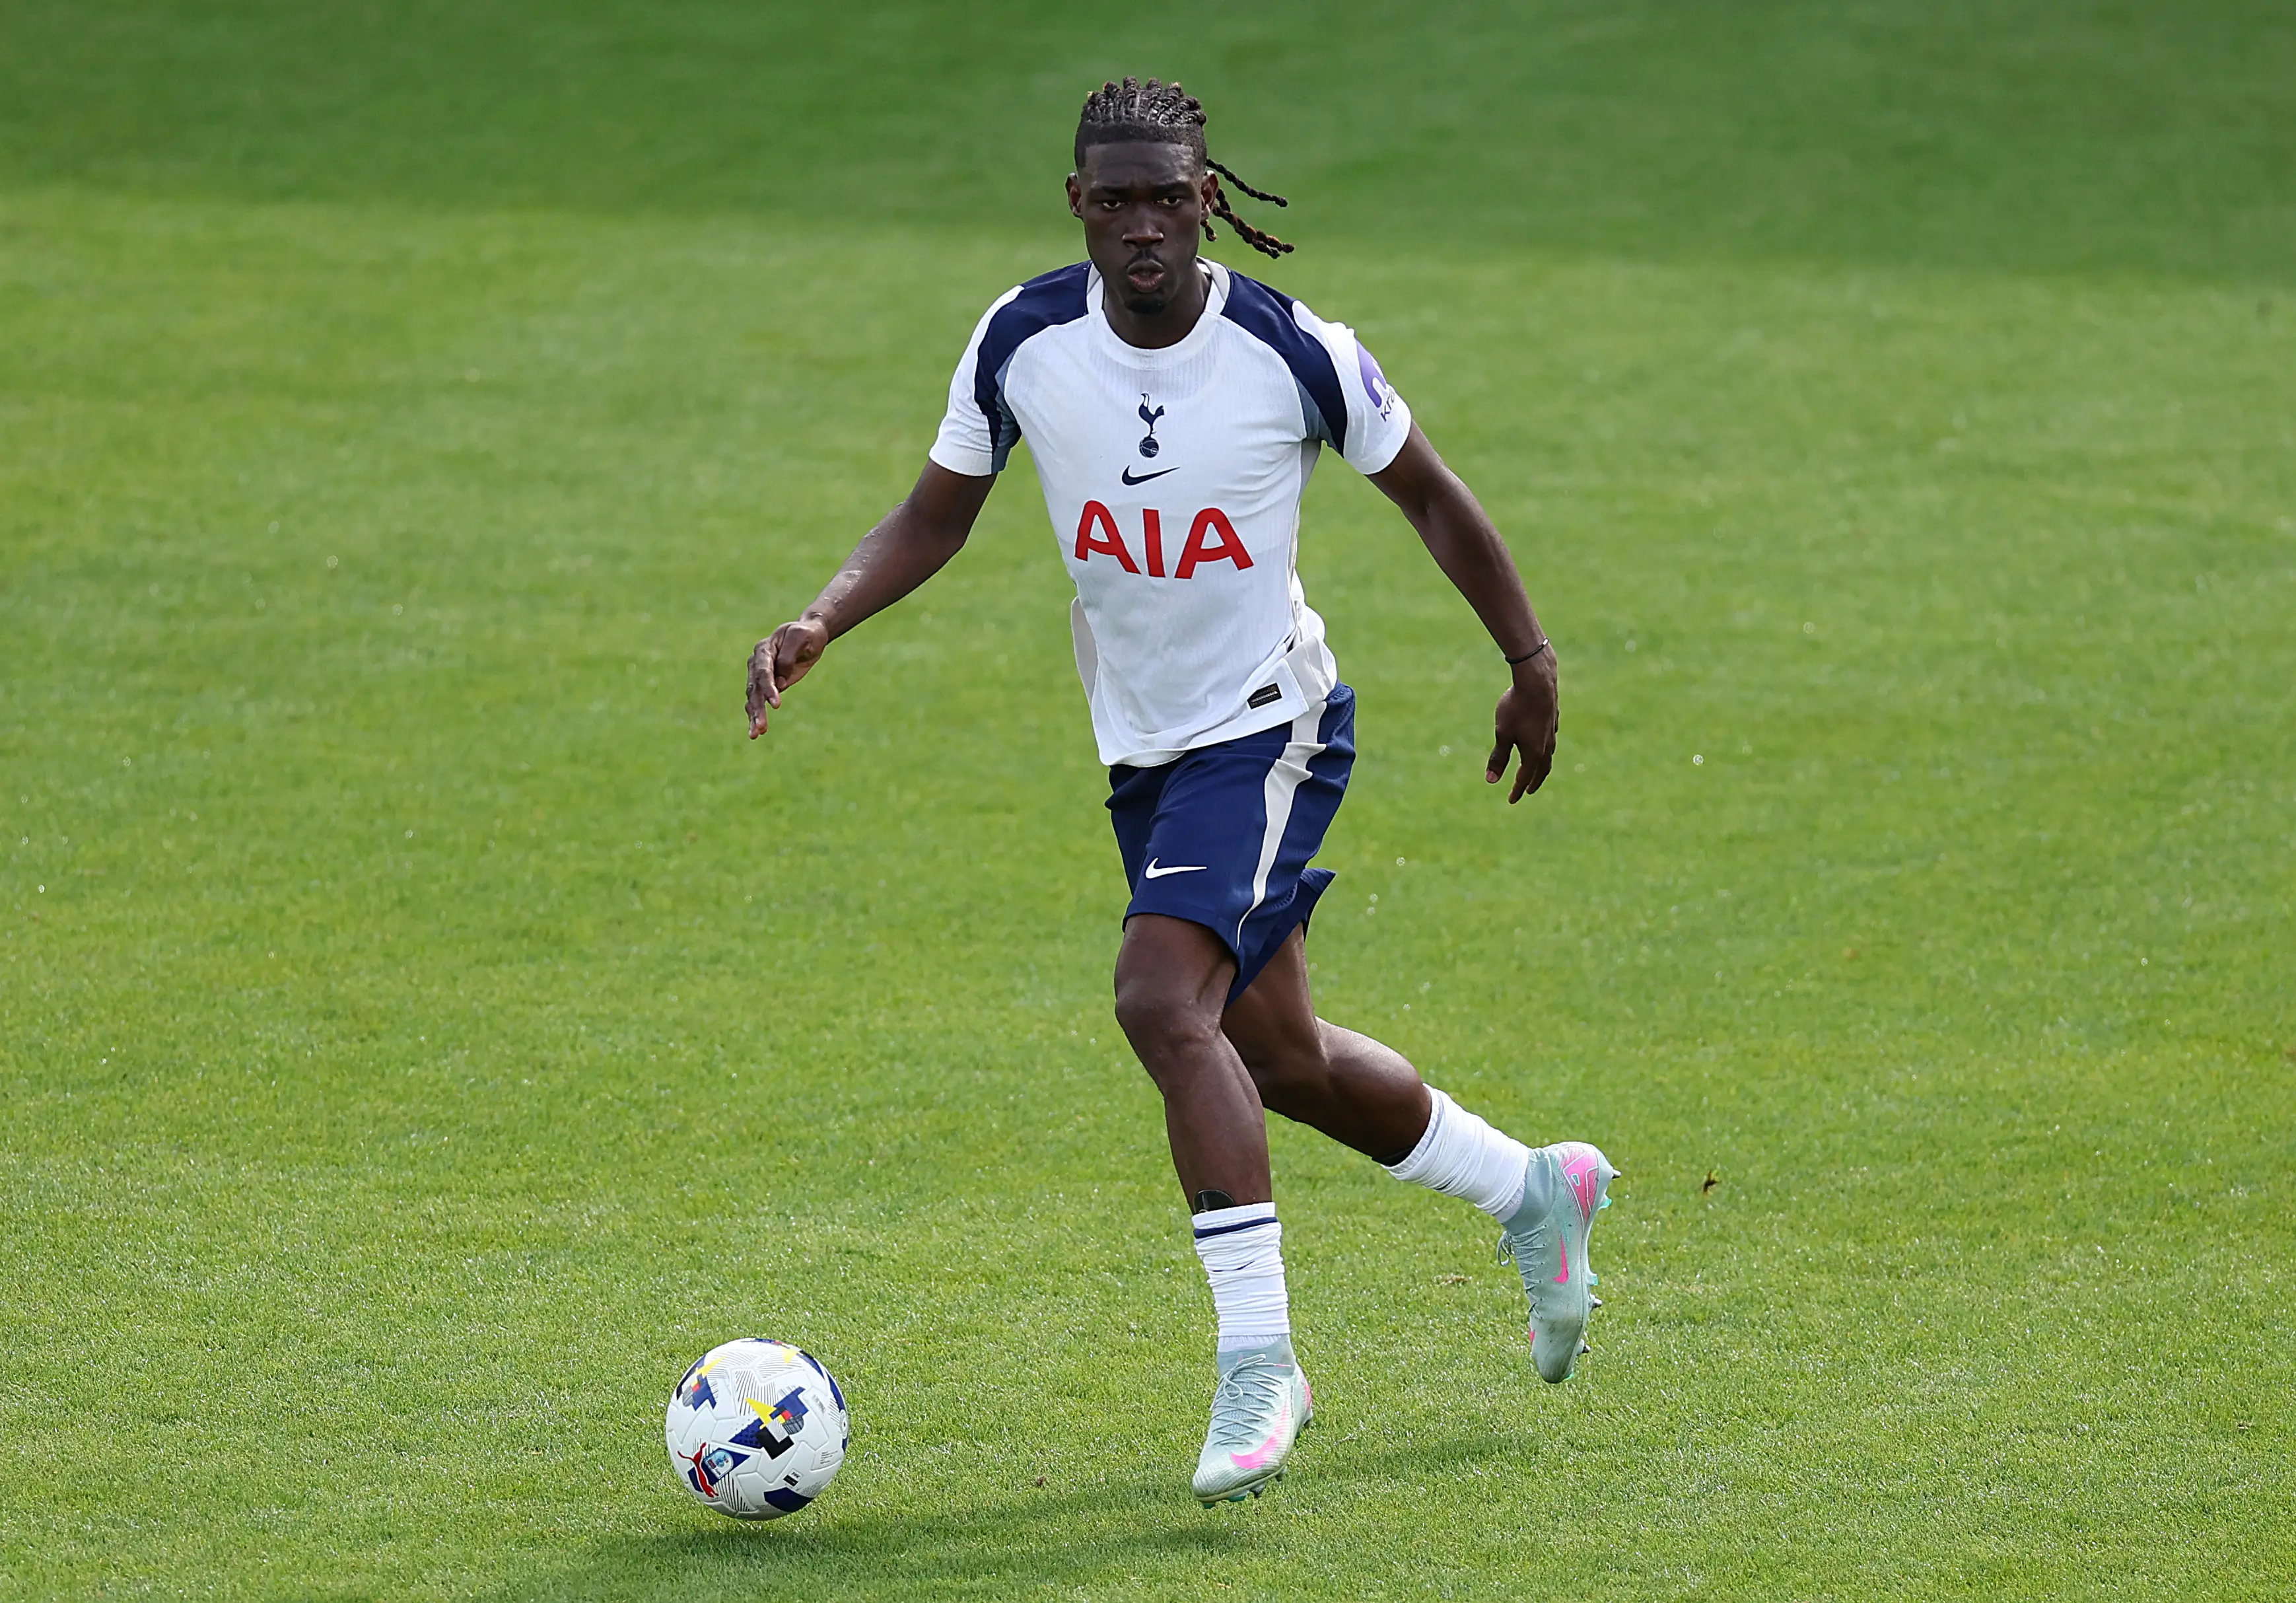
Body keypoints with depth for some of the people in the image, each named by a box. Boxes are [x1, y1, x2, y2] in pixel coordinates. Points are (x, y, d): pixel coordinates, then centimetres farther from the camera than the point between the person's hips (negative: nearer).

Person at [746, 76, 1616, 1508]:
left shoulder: (1296, 354, -18)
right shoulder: (1023, 343, -10)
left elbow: (1428, 492, -2)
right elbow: (938, 516, 3)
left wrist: (1531, 663, 6)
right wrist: (822, 620, -14)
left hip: (1271, 722, -5)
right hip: (1145, 747, 5)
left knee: (1163, 1001, -26)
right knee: (1278, 1060, 16)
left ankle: (1260, 1362, -22)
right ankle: (1535, 1190, 42)